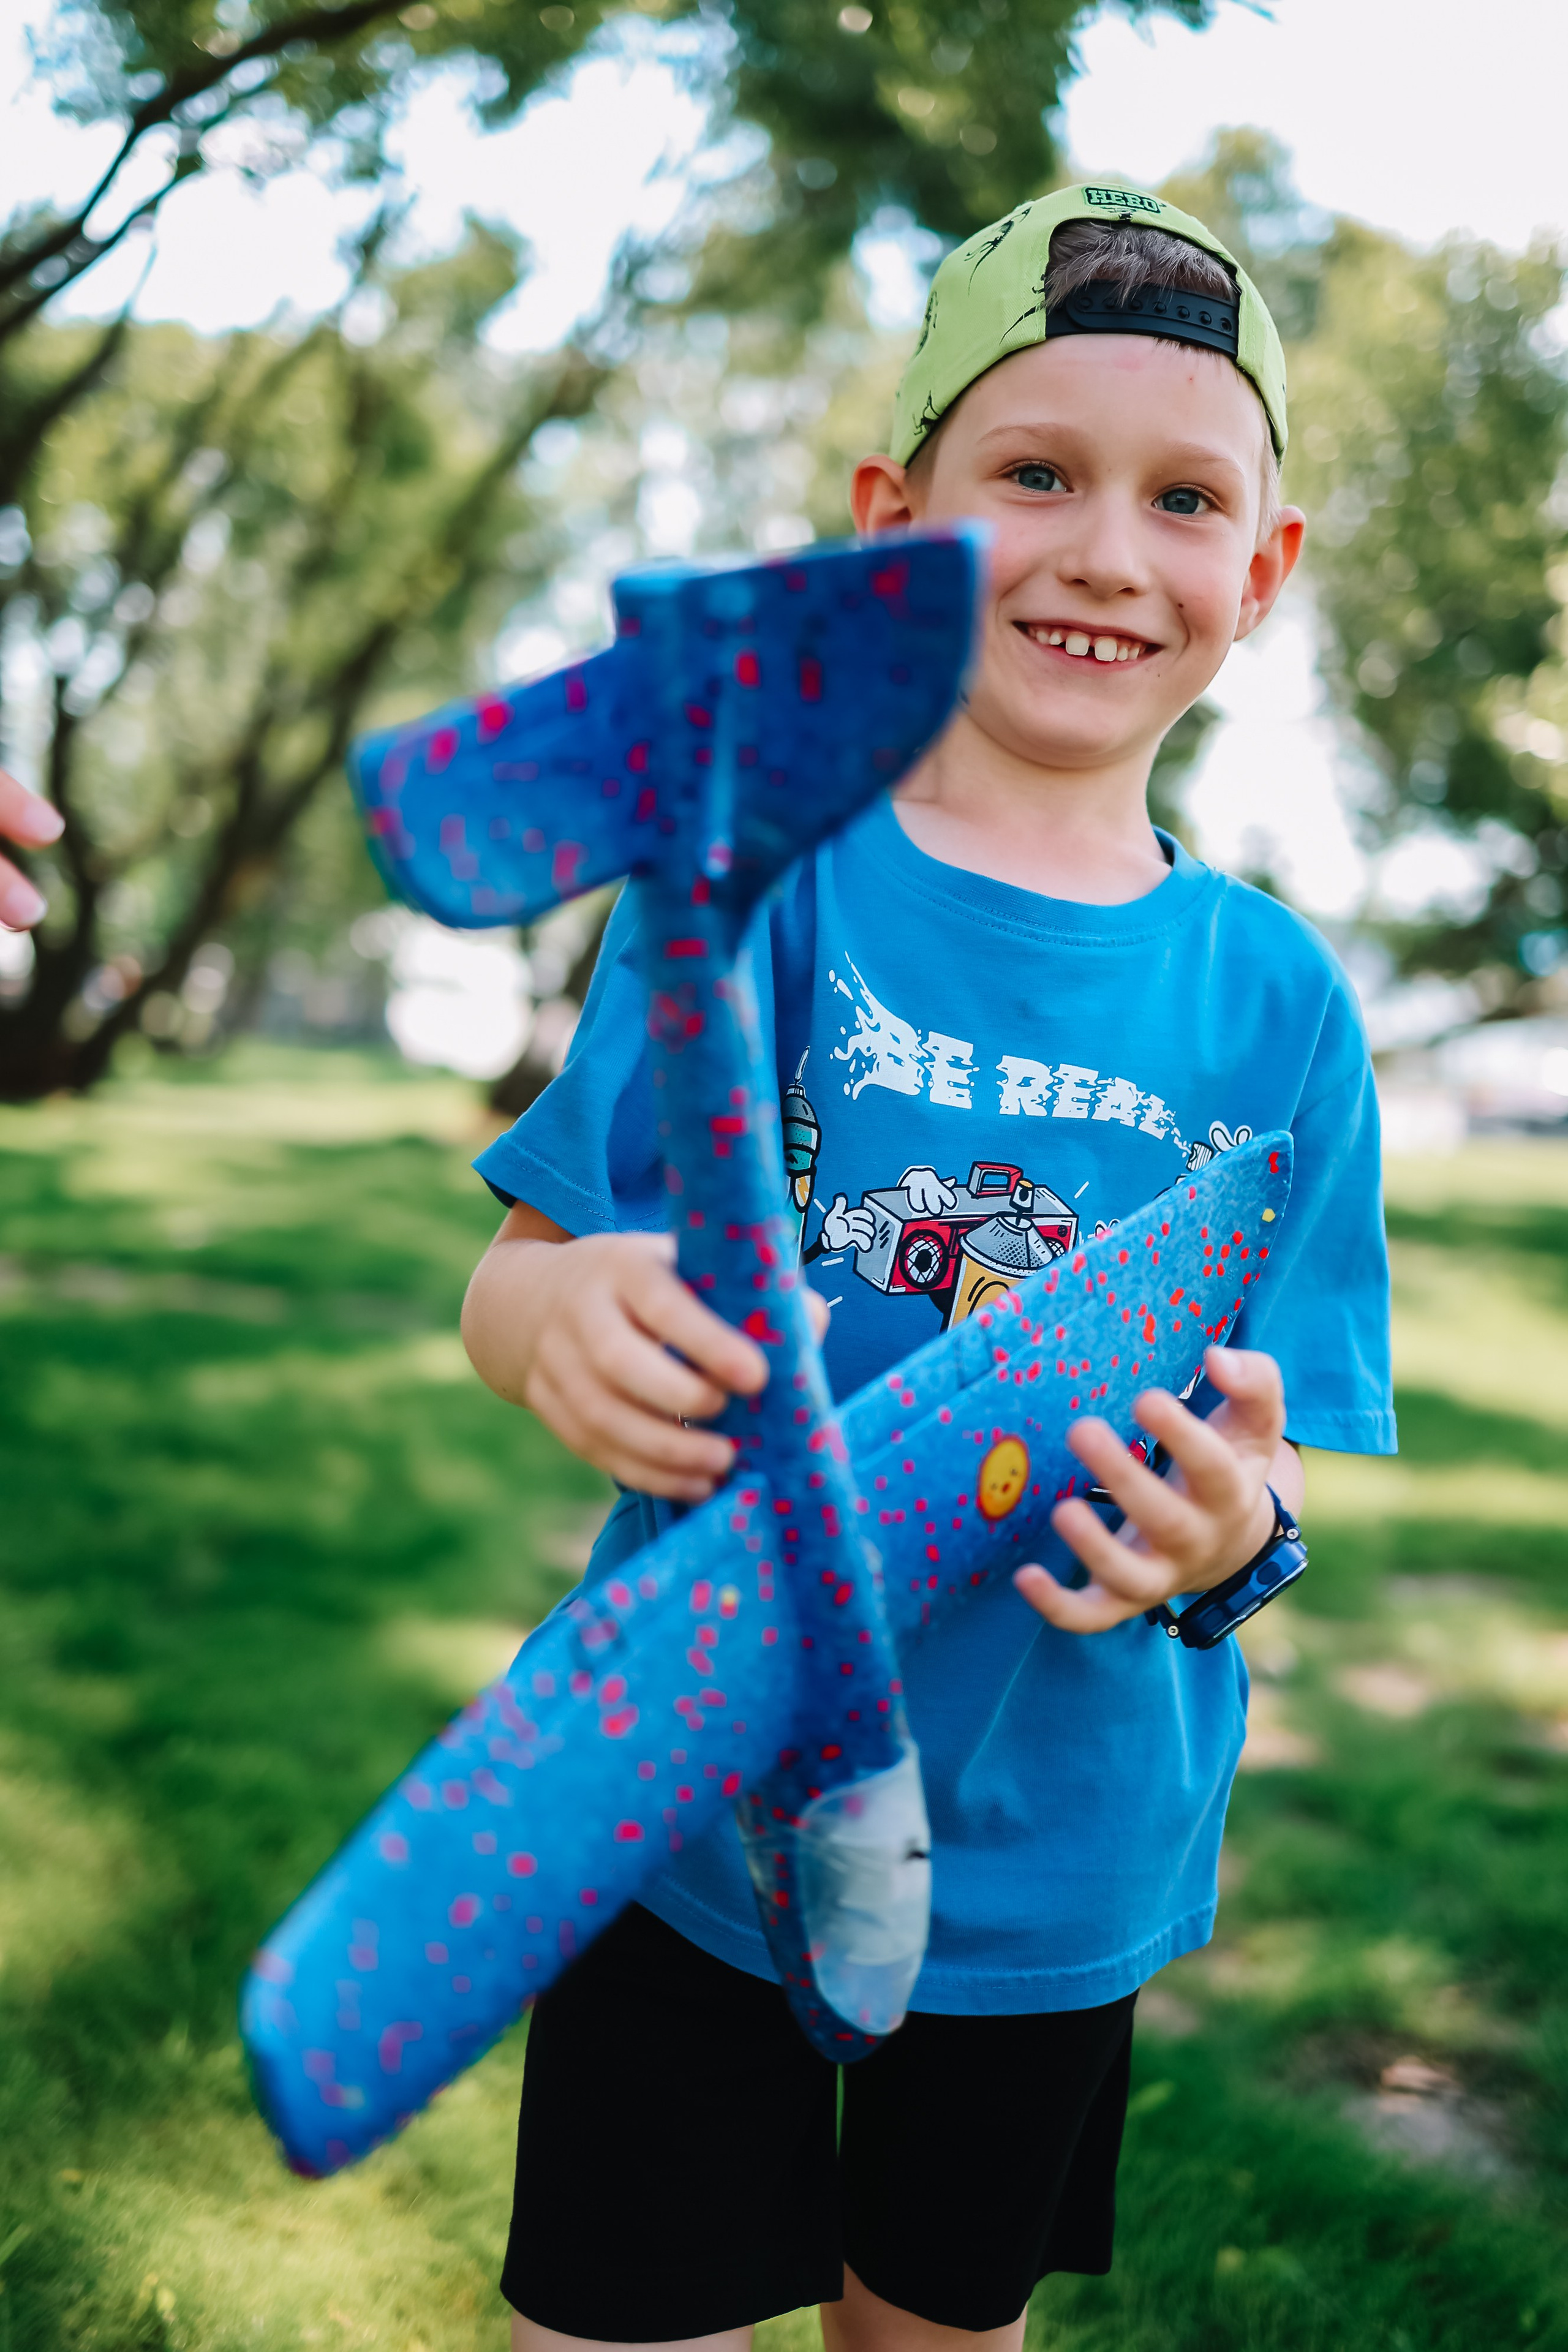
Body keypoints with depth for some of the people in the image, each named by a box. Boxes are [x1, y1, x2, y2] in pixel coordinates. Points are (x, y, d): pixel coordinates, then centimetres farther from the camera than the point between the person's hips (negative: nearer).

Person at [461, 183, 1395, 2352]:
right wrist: (570, 1317, -32)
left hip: (1059, 1863, 3)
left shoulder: (1278, 997, -3)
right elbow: (513, 1288, -9)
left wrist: (1235, 1526, -23)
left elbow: (1280, 1457, 0)